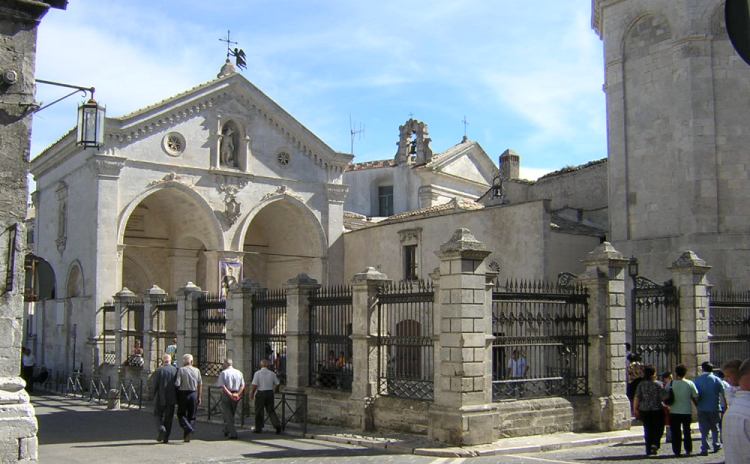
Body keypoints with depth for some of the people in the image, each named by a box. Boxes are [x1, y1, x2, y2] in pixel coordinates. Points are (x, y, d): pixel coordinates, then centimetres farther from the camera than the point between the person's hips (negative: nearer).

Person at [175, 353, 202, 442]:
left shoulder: (181, 370, -6)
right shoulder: (197, 370, 4)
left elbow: (177, 384, -12)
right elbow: (200, 385, 4)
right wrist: (199, 397, 11)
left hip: (183, 394, -3)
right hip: (194, 394, 3)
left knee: (181, 414, 9)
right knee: (191, 416, 12)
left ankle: (189, 429, -13)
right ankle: (187, 436, 13)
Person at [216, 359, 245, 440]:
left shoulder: (223, 373, -6)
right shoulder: (239, 373, 8)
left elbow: (223, 386, -15)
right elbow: (242, 385, 2)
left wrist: (230, 394, -17)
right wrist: (238, 394, -7)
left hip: (226, 395, -5)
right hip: (236, 396, 5)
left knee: (228, 415, 0)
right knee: (231, 414, 20)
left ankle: (233, 434, -8)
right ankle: (227, 431, 33)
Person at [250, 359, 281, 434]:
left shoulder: (257, 373, -9)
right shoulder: (272, 373, 1)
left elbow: (254, 385, -13)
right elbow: (276, 384, 9)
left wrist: (252, 393, 1)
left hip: (260, 393, -3)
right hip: (270, 393, 3)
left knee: (259, 411, 10)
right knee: (271, 410, 11)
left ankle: (258, 428, 17)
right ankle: (277, 425, -5)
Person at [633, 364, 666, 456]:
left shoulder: (641, 384, 0)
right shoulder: (659, 384, -6)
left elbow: (636, 398, -2)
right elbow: (663, 397, -7)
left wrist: (635, 409, 6)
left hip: (644, 411, 2)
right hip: (657, 410, -2)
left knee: (648, 430, 10)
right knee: (658, 429, 11)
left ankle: (649, 450, 12)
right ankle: (655, 444, -10)